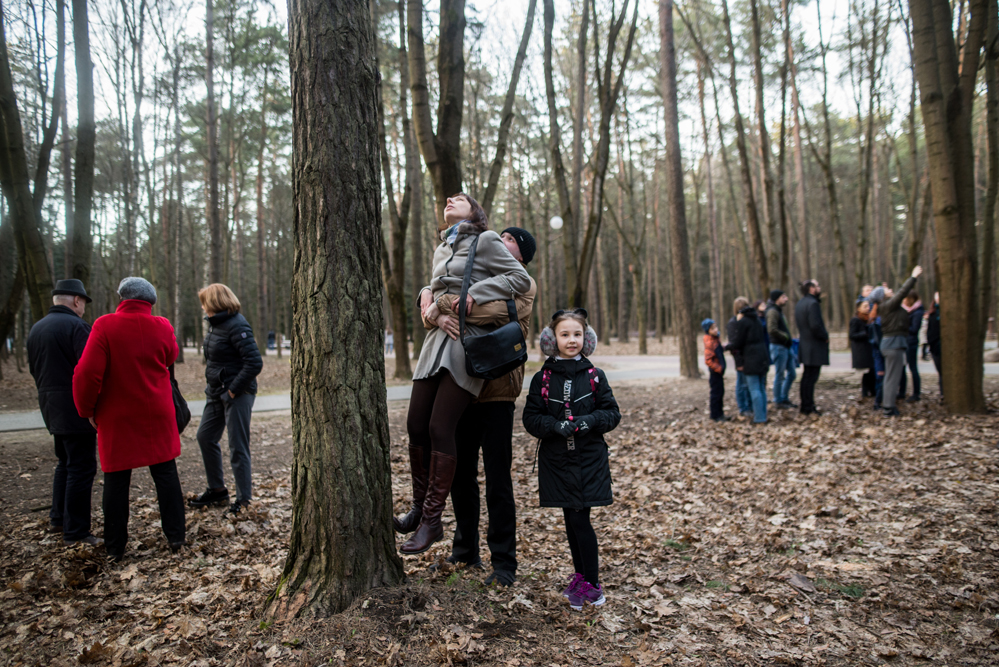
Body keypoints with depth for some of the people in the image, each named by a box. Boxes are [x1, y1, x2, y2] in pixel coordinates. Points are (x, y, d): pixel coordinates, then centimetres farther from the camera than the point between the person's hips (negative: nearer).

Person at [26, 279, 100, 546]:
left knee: (65, 463, 22)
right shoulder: (77, 326, -15)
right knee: (81, 468, -3)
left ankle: (57, 519, 30)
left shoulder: (36, 329, 12)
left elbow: (33, 369, 19)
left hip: (50, 407, 9)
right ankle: (75, 532, 0)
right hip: (76, 409, -9)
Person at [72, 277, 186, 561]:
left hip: (117, 419, -2)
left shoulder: (105, 326, -12)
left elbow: (87, 373, -15)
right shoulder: (162, 327, -3)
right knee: (166, 474, 12)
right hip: (157, 416, 2)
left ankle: (115, 547, 17)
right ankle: (175, 536, 17)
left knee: (116, 480, 8)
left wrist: (87, 409, -2)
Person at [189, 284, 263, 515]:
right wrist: (213, 386, 10)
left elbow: (255, 363, -25)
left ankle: (244, 499, 11)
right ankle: (217, 490, 31)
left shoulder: (236, 326, -19)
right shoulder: (216, 324, 10)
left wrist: (233, 390, -19)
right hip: (217, 393, 10)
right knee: (205, 437, 17)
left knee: (238, 447, -2)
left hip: (237, 394, -10)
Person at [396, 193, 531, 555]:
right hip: (438, 337, 7)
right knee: (416, 425, 2)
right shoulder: (441, 250, 22)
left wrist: (475, 292, -13)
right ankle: (419, 508, 17)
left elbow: (521, 279, -5)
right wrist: (427, 295, 11)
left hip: (468, 340, -7)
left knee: (440, 428, -11)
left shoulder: (486, 242, 1)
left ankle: (432, 520, -1)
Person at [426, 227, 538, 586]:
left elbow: (502, 309, -20)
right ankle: (465, 551, 30)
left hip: (497, 390, -5)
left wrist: (453, 305, -22)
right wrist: (440, 317, -18)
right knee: (460, 472, 13)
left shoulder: (523, 283, 2)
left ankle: (504, 562, 11)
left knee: (498, 479, -1)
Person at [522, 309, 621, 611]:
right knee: (570, 520, 12)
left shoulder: (594, 376, -1)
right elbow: (531, 418, -1)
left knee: (581, 519, -5)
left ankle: (592, 584, 10)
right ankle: (581, 575, 30)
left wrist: (592, 420, -19)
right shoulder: (542, 379, -1)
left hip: (589, 459, -2)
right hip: (556, 460, 2)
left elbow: (613, 413, 1)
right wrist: (555, 426, -19)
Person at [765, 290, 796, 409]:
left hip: (786, 346, 10)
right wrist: (786, 336, -12)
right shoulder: (773, 311, -14)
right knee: (779, 375, -1)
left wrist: (788, 338, 8)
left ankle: (784, 398, 23)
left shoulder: (779, 310, 17)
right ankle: (778, 401, 9)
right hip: (778, 346, -10)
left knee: (791, 373, 13)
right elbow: (772, 330, -24)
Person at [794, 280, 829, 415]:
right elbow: (815, 326, -24)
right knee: (811, 378, -5)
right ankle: (809, 408, -1)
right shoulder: (813, 304, -17)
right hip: (815, 347, -9)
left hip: (805, 346, 9)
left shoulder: (799, 304, 13)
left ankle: (805, 406, 22)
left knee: (807, 377, 15)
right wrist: (825, 336, -10)